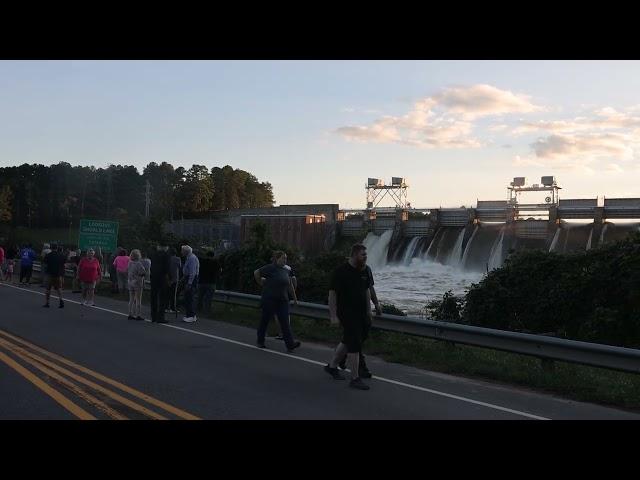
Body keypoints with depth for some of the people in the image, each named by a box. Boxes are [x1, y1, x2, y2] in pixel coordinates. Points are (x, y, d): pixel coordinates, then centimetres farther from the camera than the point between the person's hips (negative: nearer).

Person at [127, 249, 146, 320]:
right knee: (138, 300, 0)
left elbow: (127, 272, 12)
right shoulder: (138, 263, -17)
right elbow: (143, 272, -21)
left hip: (130, 283, 7)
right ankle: (137, 315, 1)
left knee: (131, 299, 13)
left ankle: (130, 314, 16)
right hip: (137, 283, -7)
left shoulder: (129, 263, 4)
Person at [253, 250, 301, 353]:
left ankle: (290, 344, -12)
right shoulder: (270, 268, -10)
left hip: (283, 300, 5)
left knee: (285, 321, -4)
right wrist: (262, 283, -2)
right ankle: (260, 341, 24)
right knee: (265, 320, 7)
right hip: (270, 299, -5)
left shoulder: (286, 270, 11)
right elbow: (256, 273, -10)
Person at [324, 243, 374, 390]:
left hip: (361, 314, 8)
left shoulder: (364, 271, 8)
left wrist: (369, 310, 15)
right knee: (354, 345, -7)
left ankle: (332, 366, 35)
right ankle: (355, 379, -1)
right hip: (347, 314, -8)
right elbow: (332, 293, -14)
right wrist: (333, 316, -17)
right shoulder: (341, 272, -14)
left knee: (348, 342, 17)